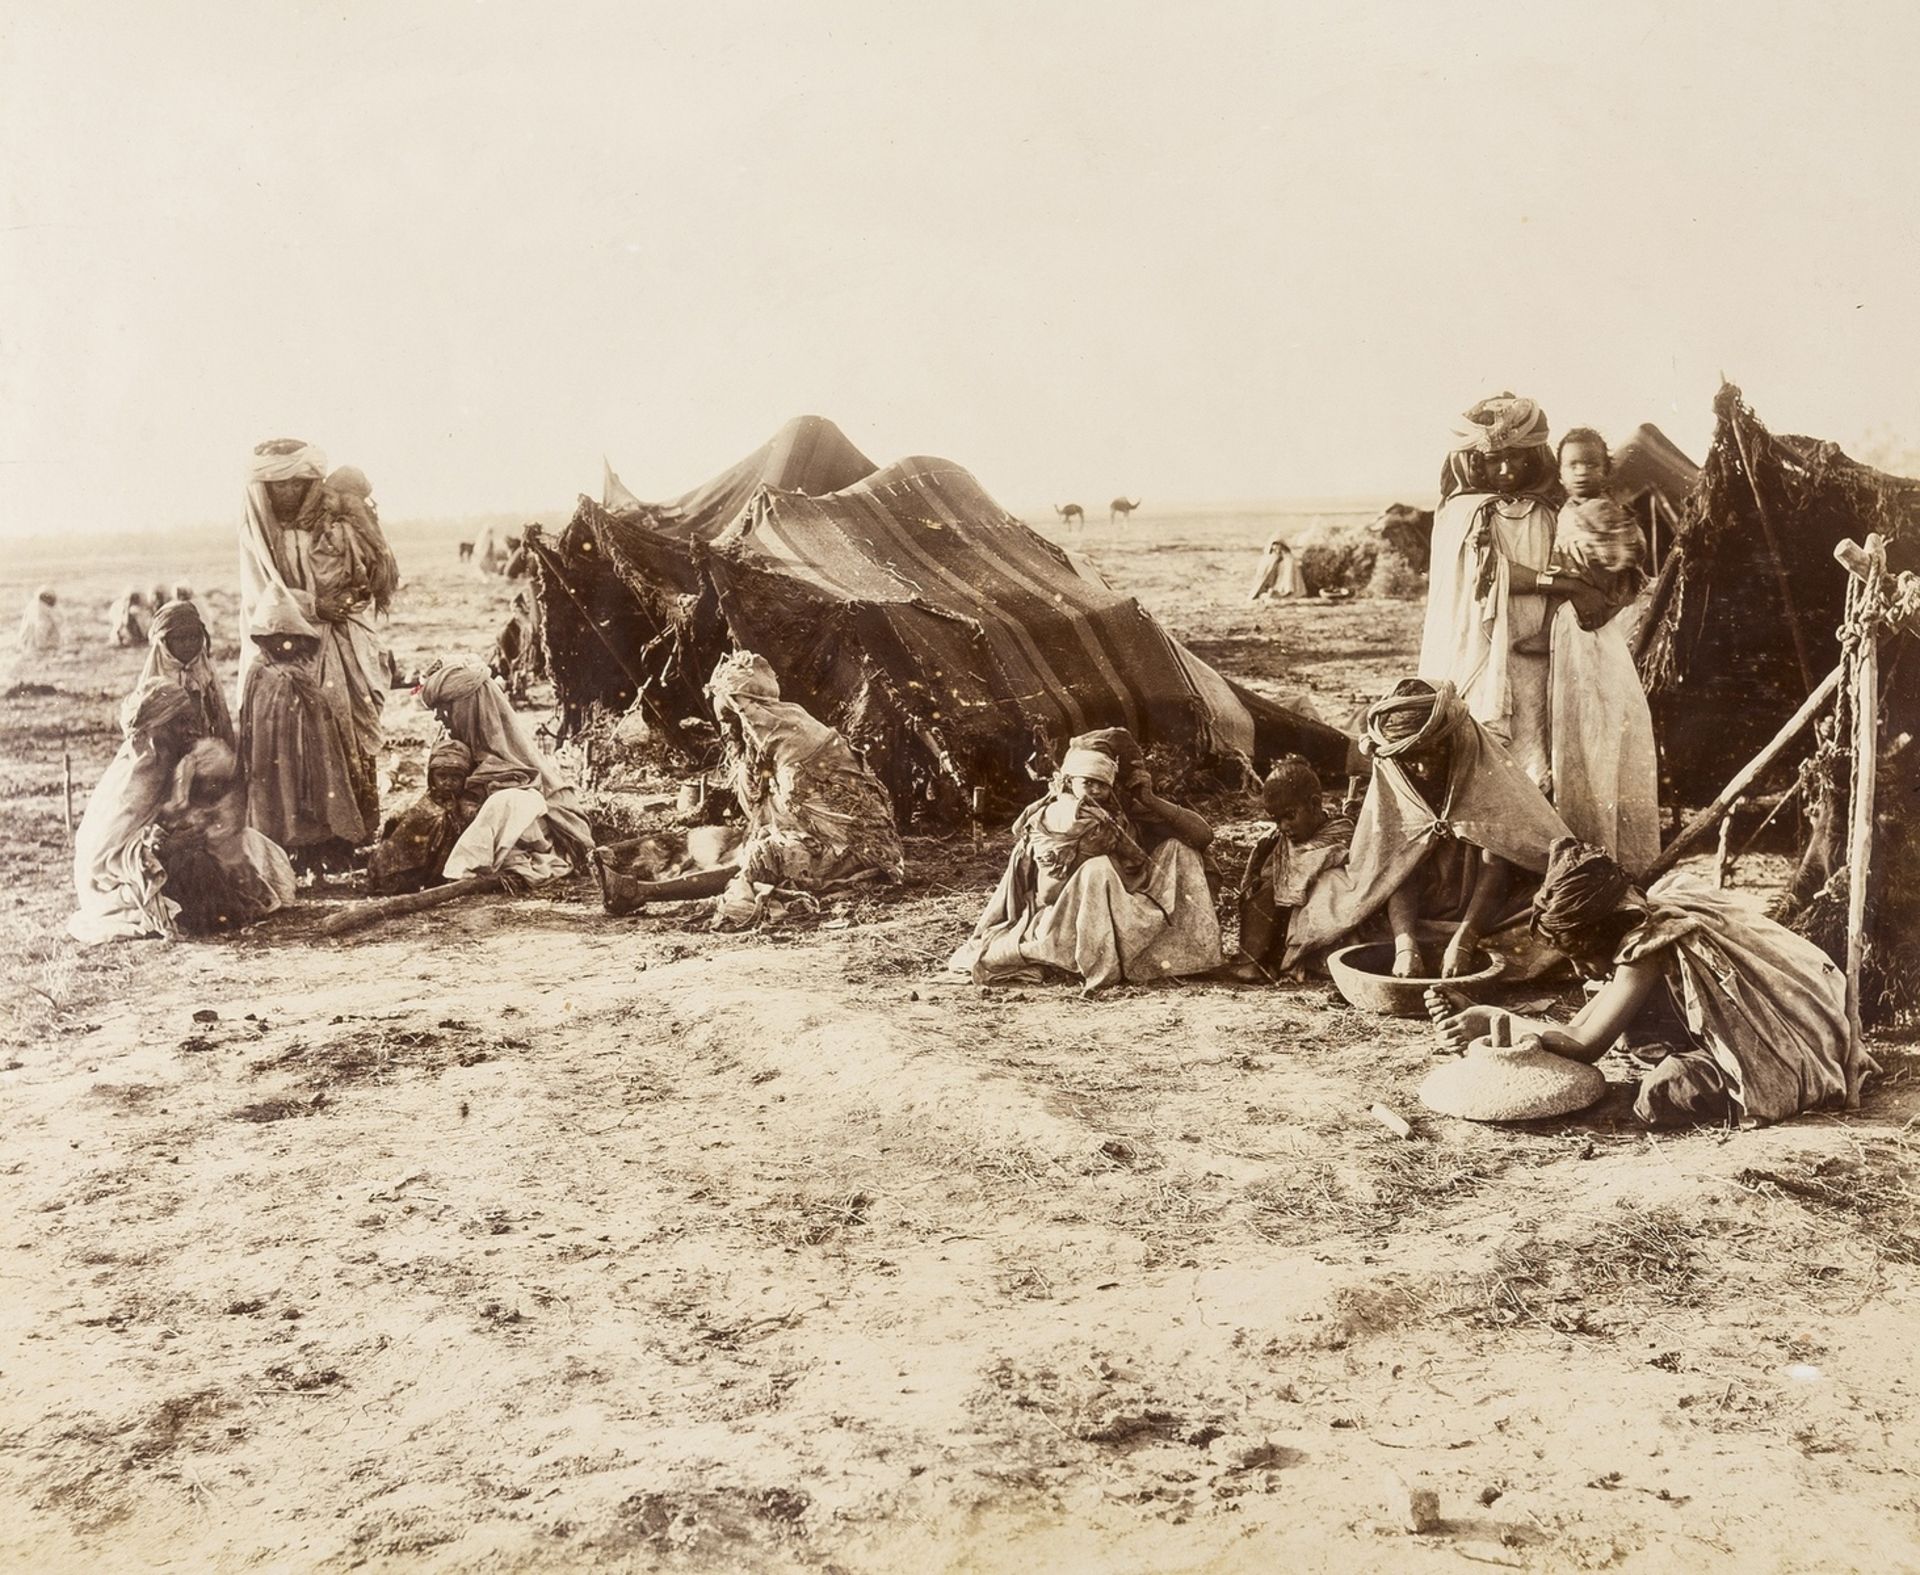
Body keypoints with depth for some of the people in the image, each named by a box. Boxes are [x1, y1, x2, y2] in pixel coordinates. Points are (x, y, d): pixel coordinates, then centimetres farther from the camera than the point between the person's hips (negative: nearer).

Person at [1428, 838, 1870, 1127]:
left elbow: (1585, 1044, -19)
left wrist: (1493, 1020, -13)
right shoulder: (1646, 917, 5)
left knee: (1661, 1096, -22)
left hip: (1797, 1050, -9)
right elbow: (1579, 1029, 4)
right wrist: (1472, 1013, 0)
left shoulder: (1650, 944, -21)